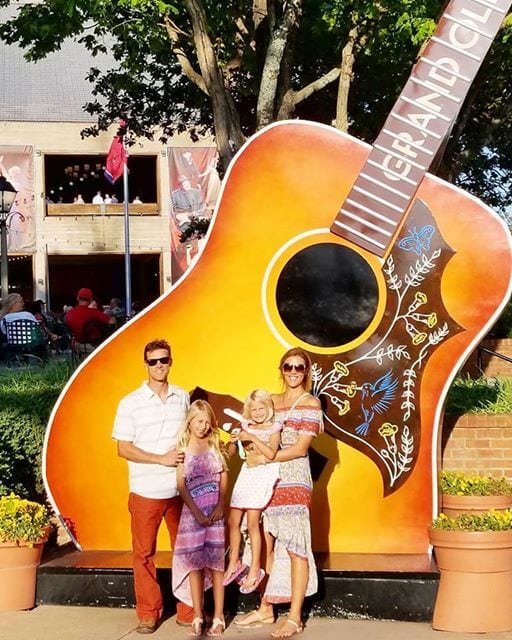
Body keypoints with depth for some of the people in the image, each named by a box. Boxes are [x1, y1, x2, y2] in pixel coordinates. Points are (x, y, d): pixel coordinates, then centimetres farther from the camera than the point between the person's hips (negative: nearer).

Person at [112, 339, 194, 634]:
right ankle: (149, 614, 17)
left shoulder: (182, 397, 5)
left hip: (181, 489, 2)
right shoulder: (130, 403, -4)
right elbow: (123, 449, -6)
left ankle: (188, 612, 19)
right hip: (146, 491, -2)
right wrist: (162, 459, -15)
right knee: (144, 554, 5)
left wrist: (188, 457, -3)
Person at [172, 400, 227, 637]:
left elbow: (223, 477, 6)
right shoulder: (182, 449, 1)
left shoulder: (215, 445, 7)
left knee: (215, 562, -1)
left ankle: (218, 617, 3)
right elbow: (181, 485, -3)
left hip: (215, 511, 1)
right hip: (193, 512, -1)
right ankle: (198, 617, 9)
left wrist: (220, 506, -7)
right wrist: (197, 512, -10)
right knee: (195, 563, 1)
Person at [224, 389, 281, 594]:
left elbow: (271, 453, -18)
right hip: (246, 473, 6)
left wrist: (252, 438, -20)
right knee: (233, 522, 6)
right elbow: (231, 452, 12)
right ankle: (234, 563, 21)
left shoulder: (273, 428, -3)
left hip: (263, 474, -6)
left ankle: (255, 568, 0)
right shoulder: (246, 428, 12)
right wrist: (234, 441, -7)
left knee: (252, 522, -10)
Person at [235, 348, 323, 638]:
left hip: (294, 481, -5)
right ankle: (266, 609, 17)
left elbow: (300, 448, -9)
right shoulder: (272, 401, 15)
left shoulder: (311, 403, -2)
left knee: (295, 547, -5)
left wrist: (264, 458, -12)